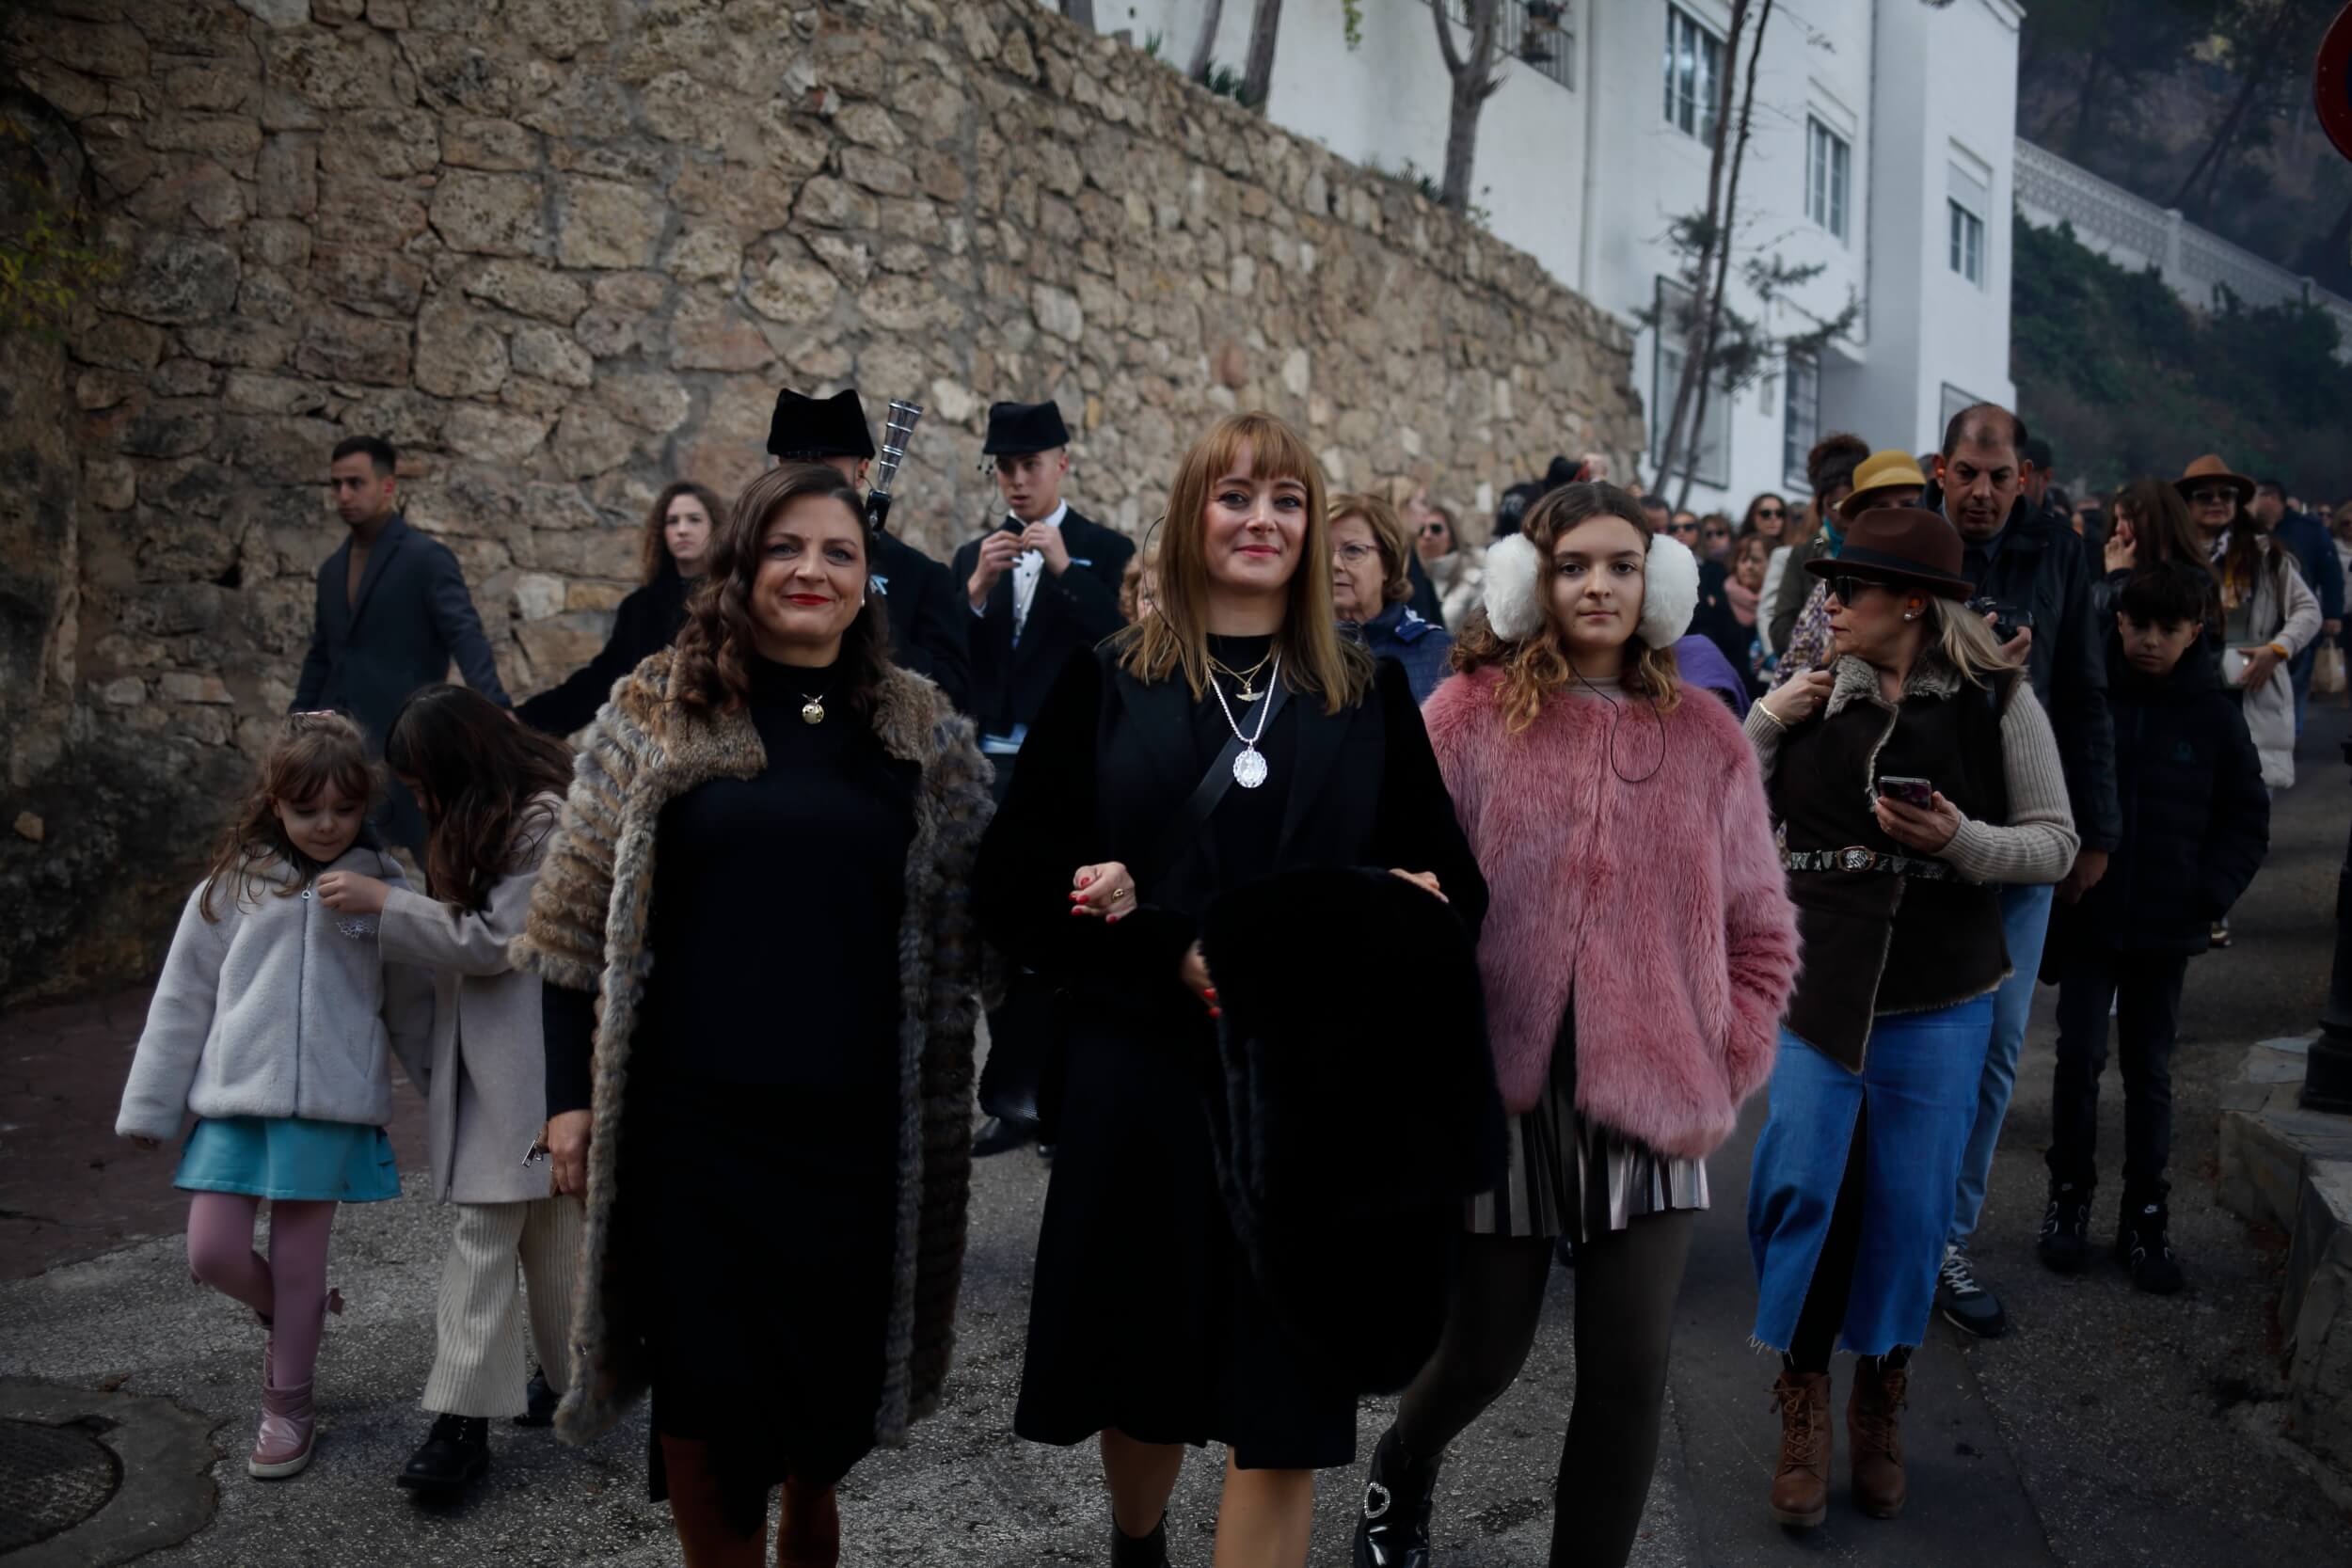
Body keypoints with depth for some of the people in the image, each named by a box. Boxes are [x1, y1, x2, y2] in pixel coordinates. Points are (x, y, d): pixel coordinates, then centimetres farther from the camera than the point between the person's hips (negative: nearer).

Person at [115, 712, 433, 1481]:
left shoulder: (381, 886, 1)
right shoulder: (231, 888, 2)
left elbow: (411, 1008, 7)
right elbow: (182, 1001, 6)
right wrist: (149, 1106, 7)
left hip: (329, 1106, -1)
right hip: (233, 1099, 1)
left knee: (297, 1263, 6)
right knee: (213, 1253, -1)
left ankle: (287, 1407, 24)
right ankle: (291, 1314, 32)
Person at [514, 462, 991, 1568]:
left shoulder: (923, 730, 4)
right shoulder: (656, 712, 1)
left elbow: (962, 923, 7)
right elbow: (578, 919, 2)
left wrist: (944, 1111, 1)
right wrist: (571, 1093, -2)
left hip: (854, 1118, 2)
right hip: (692, 1113, -1)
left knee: (833, 1370, 12)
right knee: (708, 1375, 4)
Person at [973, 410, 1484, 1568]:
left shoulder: (1372, 698, 7)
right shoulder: (1104, 686, 2)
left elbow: (1455, 896, 6)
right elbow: (1015, 896, -5)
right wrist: (1177, 953, -18)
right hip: (1139, 1081, 0)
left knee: (1281, 1406, 0)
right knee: (1144, 1374, 16)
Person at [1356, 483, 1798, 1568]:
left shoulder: (1707, 738, 5)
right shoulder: (1469, 715, -2)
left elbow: (1761, 935, 9)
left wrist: (1725, 1074, 1)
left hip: (1649, 1099, 2)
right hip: (1502, 1090, -2)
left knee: (1629, 1377, 1)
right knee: (1482, 1352, 11)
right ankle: (1401, 1473, 44)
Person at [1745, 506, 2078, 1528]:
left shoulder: (1998, 702, -4)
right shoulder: (1814, 697, 4)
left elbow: (2054, 844, -2)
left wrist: (1963, 841, -19)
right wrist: (1764, 724, -7)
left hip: (1939, 998, -1)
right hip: (1818, 986, 2)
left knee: (1908, 1205, 6)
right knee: (1801, 1186, -3)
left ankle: (1879, 1403, 28)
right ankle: (1803, 1409, 15)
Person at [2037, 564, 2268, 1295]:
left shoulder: (2213, 714, -3)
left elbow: (2247, 818, 4)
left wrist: (2211, 893, -6)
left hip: (2165, 929, 1)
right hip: (2085, 920, -1)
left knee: (2150, 1070, 10)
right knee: (2079, 1056, 0)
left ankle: (2145, 1216, 20)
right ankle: (2069, 1196, 18)